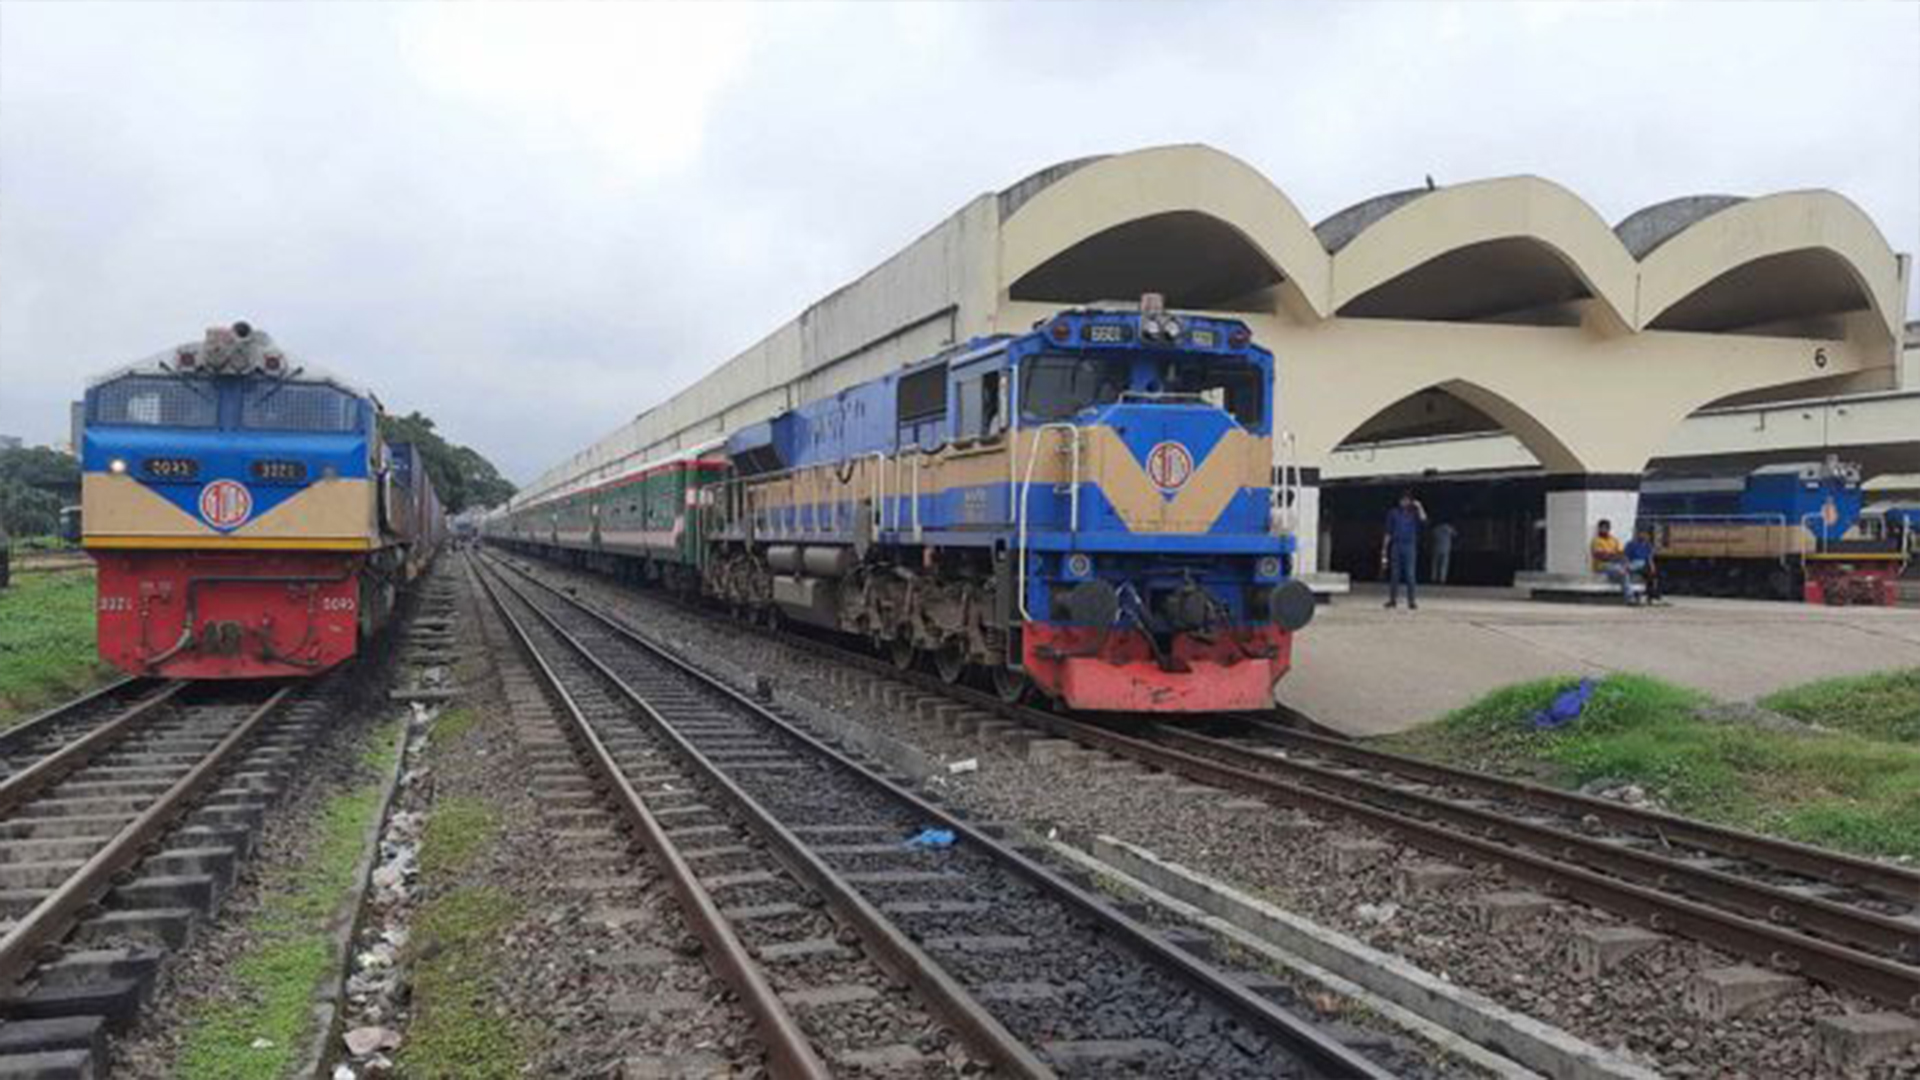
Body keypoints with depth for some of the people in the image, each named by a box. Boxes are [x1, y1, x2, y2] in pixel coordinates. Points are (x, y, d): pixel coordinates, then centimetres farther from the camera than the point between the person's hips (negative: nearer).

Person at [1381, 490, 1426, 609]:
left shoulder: (1414, 513, 7)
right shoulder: (1393, 513, 7)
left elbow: (1423, 520, -14)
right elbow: (1388, 533, 7)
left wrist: (1419, 507, -12)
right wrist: (1384, 550, 3)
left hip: (1410, 547, -1)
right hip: (1396, 546, 1)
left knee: (1410, 575, -5)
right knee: (1394, 574, 3)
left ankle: (1411, 601, -3)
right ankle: (1393, 599, 9)